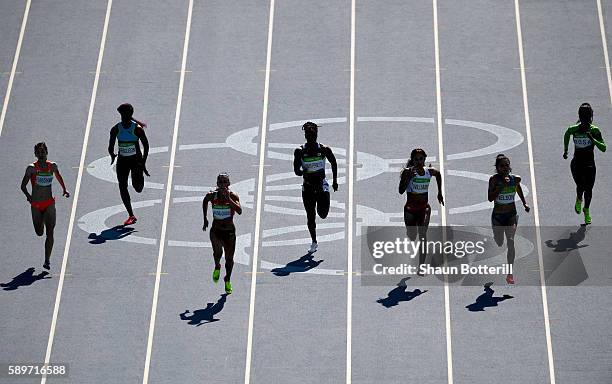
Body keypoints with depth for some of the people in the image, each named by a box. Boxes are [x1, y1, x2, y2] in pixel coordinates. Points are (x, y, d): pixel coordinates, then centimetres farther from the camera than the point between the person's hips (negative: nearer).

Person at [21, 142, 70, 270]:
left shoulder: (52, 166, 0)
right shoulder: (32, 168, -9)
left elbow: (59, 177, 21)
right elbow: (23, 186, -7)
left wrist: (64, 189, 15)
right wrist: (29, 197, -17)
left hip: (50, 203, 1)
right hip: (36, 204, -1)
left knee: (50, 232, -8)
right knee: (39, 233, 12)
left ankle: (47, 260, -5)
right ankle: (41, 222, 50)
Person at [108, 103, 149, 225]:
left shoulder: (137, 128, -11)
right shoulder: (116, 129, -3)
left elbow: (146, 146, -8)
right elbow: (111, 146, 7)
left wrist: (143, 162, -12)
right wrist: (112, 155, -8)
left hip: (136, 160, -3)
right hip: (122, 160, 3)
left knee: (137, 187, -13)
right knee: (122, 187, -3)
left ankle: (140, 178, 28)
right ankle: (131, 215, 6)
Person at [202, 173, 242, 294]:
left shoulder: (233, 196, -14)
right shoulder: (211, 195, -9)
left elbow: (239, 211, -30)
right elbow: (205, 202, 15)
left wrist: (228, 199, -35)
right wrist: (205, 219, 16)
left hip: (229, 231, 0)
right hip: (216, 230, 0)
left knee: (229, 259, 8)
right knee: (218, 251, -26)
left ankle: (228, 280, 37)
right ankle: (217, 267, 10)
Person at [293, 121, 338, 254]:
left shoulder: (324, 150, -5)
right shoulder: (300, 151, -5)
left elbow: (334, 163, 11)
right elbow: (296, 170, -8)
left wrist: (335, 180, 14)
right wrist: (303, 172, -30)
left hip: (322, 185, -1)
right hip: (308, 187, 1)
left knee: (323, 214, -14)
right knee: (310, 216, 7)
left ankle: (322, 207, 25)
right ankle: (314, 242, 24)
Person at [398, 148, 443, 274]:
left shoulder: (430, 172, 0)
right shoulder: (407, 172, -9)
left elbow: (438, 174, 25)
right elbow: (401, 191, -16)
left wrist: (440, 193, 26)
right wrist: (408, 178, -30)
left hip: (424, 208, 1)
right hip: (410, 208, -1)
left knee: (422, 234, -18)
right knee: (412, 237, 9)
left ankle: (421, 267, -20)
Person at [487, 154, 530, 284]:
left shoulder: (515, 178, -3)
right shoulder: (494, 179, -11)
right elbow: (490, 198, -21)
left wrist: (524, 203, 22)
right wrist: (502, 185, -27)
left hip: (511, 215, 1)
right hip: (497, 215, 0)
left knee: (511, 241, -15)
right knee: (499, 244, 12)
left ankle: (510, 273, -12)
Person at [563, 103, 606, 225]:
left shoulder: (594, 130, -10)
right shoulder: (573, 129, -8)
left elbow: (603, 148, -16)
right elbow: (566, 135, 18)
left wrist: (592, 139, -29)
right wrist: (565, 150, 19)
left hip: (590, 165, 0)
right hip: (576, 164, 0)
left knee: (588, 189, 3)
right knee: (581, 186, -13)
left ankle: (586, 210, 30)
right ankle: (579, 200, 24)